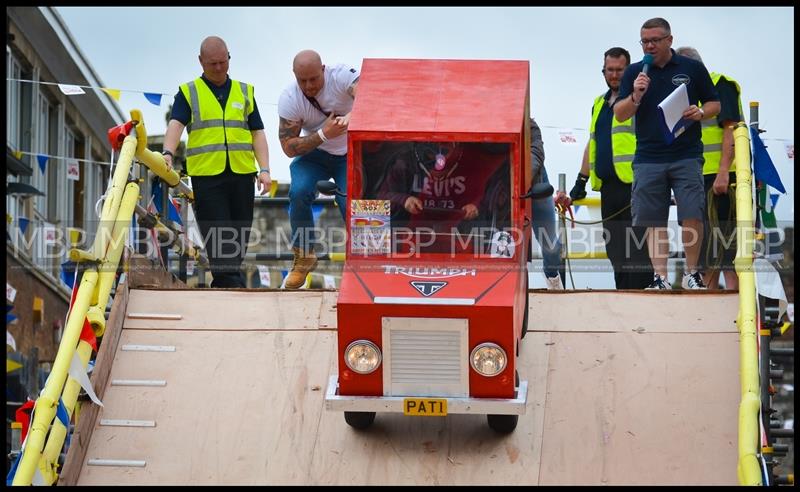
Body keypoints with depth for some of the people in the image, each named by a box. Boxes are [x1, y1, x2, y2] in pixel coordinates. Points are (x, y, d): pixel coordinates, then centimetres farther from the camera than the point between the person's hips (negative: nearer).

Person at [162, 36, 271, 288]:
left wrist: (264, 169, 1)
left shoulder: (244, 92, 17)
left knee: (239, 237, 4)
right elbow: (176, 125, -7)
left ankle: (221, 285, 14)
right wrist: (168, 154, -26)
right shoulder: (188, 93, 9)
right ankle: (234, 286, -15)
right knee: (218, 238, -10)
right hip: (206, 175, -3)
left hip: (242, 174, 3)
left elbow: (257, 133, 13)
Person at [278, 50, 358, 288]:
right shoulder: (289, 98, -17)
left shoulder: (341, 76, -23)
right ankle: (304, 256, -5)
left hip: (352, 154, -1)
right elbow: (289, 148, -17)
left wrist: (352, 114, -63)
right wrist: (323, 135, -30)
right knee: (299, 192, -25)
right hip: (314, 154, 2)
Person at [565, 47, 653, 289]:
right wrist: (581, 180, 24)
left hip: (633, 185, -8)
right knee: (615, 249, 7)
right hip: (608, 186, 8)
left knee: (636, 248, -11)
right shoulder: (600, 103, 23)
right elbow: (592, 143, 29)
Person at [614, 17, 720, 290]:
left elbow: (714, 104, 12)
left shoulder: (693, 68, 6)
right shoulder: (634, 72, 8)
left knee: (692, 217, -9)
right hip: (648, 158, 2)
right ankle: (660, 277, 7)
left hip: (686, 157, -2)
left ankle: (692, 273, 6)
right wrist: (636, 96, -13)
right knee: (653, 221, 1)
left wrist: (700, 112, -10)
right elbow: (619, 115, 5)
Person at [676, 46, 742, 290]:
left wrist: (723, 173, -23)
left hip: (720, 178, -9)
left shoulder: (721, 86, -4)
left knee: (726, 249, -11)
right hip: (699, 179, 9)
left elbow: (731, 129, -15)